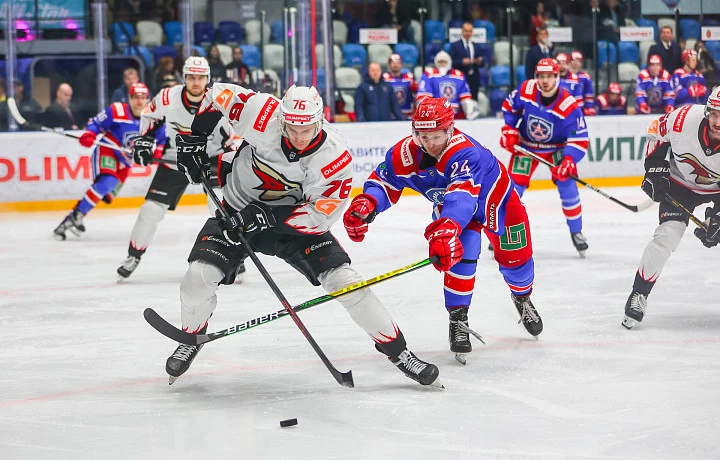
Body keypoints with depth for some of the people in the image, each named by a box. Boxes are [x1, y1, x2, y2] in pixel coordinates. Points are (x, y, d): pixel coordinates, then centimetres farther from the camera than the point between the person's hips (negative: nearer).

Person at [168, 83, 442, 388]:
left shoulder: (335, 156, -26)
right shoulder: (261, 114, -27)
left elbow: (321, 215, -23)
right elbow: (217, 95, -10)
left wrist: (269, 217, -33)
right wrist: (192, 141, -12)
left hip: (295, 218, -1)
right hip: (238, 210, 1)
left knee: (344, 280, -13)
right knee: (200, 275, -18)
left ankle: (397, 350, 0)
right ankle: (191, 339, 14)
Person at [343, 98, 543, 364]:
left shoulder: (466, 154, -45)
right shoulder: (405, 153, -28)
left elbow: (462, 196, -59)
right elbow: (384, 182, -16)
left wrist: (446, 229, -75)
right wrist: (366, 205, -38)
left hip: (496, 198, -3)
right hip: (449, 207, 3)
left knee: (516, 259, 9)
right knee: (459, 253, -22)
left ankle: (522, 299, 43)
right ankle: (458, 319, -10)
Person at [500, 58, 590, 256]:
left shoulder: (569, 106, -28)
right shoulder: (525, 90, -20)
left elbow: (580, 141, -28)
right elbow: (509, 107, 2)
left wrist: (568, 160, -42)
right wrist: (509, 130, -8)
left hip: (557, 148, -2)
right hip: (526, 145, 2)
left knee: (567, 184, -14)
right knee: (514, 187, -6)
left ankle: (576, 232, 4)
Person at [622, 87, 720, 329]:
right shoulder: (685, 118, -32)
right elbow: (657, 130, -7)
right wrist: (654, 167, -10)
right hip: (681, 182, 0)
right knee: (667, 235, -14)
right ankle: (638, 295, -3)